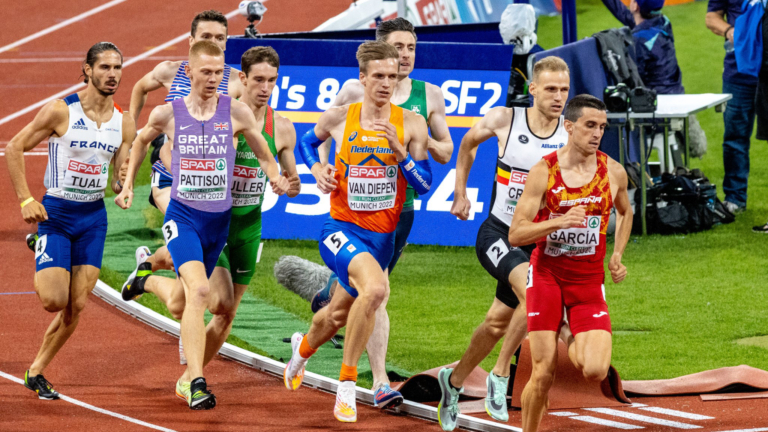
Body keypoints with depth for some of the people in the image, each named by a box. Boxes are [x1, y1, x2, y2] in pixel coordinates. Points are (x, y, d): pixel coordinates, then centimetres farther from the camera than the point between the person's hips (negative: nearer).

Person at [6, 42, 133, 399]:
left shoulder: (124, 123, 3)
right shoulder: (60, 111, -11)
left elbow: (122, 177, 7)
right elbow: (14, 148, -7)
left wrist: (122, 185, -18)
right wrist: (25, 200, -14)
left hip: (94, 217, 4)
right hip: (56, 213, -4)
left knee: (77, 306, 0)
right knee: (54, 300, -14)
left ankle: (37, 372, 14)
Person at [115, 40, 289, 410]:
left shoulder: (236, 113, -5)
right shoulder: (168, 114, -5)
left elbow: (264, 155, 9)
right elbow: (141, 141, 17)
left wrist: (276, 179, -7)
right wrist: (128, 185, 17)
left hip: (218, 219, 3)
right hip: (182, 216, -3)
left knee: (182, 303, 18)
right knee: (199, 290, -25)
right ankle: (196, 384, -29)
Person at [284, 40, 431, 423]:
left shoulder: (410, 124, -5)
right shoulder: (338, 119, -5)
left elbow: (423, 184, -8)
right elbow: (308, 142, 16)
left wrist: (398, 149, -22)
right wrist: (317, 170, -2)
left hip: (382, 236, 4)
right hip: (341, 228, -4)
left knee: (340, 315, 21)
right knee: (375, 287, -32)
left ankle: (304, 347, 57)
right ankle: (347, 383, -20)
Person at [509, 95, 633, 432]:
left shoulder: (614, 173, -1)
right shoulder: (543, 172, -8)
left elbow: (625, 213, 22)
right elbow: (515, 235, -11)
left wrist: (617, 255, 9)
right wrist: (561, 221, -25)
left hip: (588, 280, 2)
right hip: (546, 275, -2)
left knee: (595, 371, -14)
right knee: (543, 375, -5)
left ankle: (575, 347, 23)